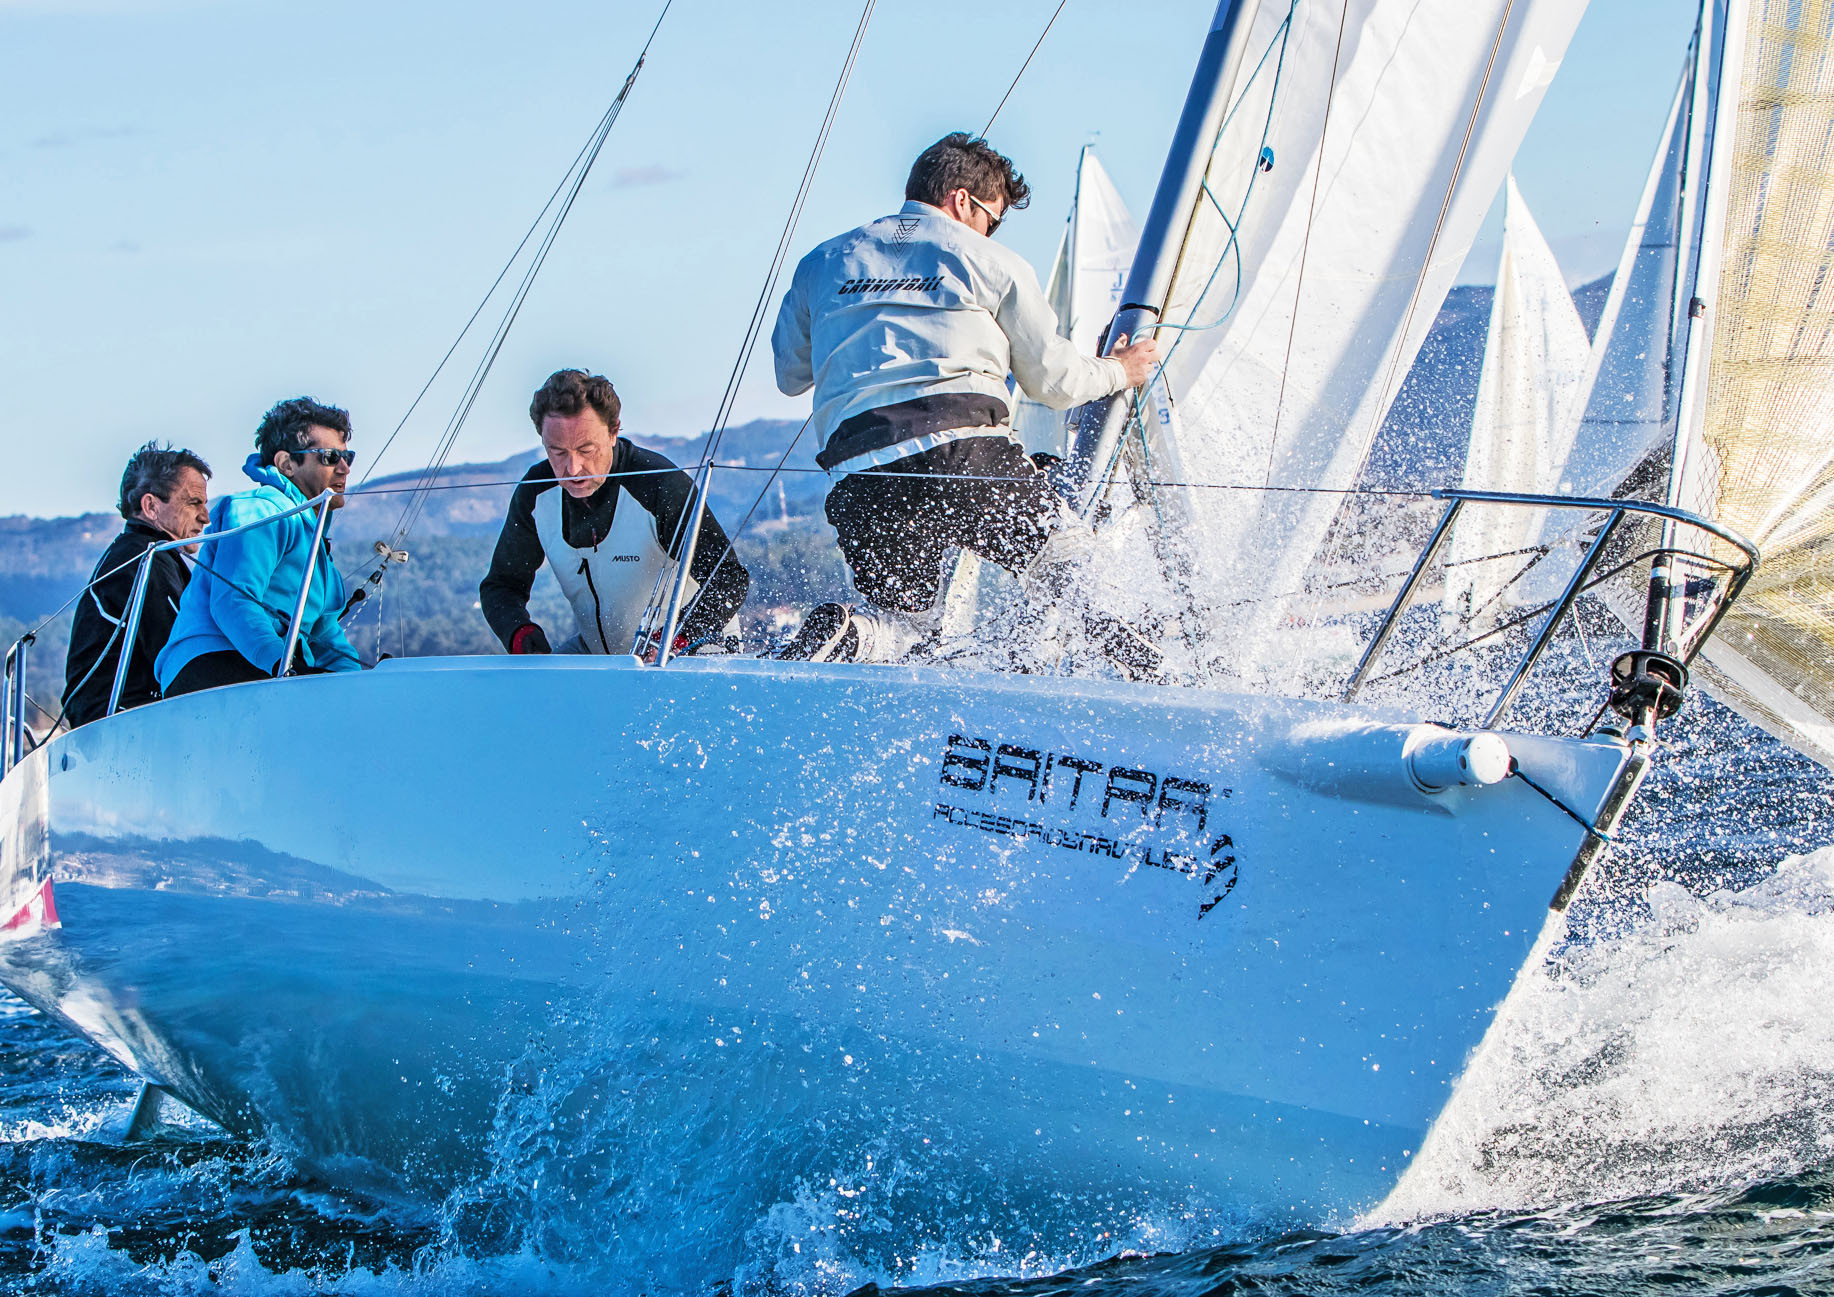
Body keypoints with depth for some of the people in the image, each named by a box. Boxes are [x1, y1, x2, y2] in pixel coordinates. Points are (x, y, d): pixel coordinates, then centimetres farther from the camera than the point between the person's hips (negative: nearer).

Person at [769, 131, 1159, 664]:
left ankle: (839, 638, -16)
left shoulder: (822, 262, 23)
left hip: (862, 480, 3)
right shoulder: (993, 264, 13)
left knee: (905, 622, 15)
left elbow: (790, 376, 33)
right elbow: (1054, 381, 19)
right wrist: (1117, 371, 39)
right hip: (970, 457, -3)